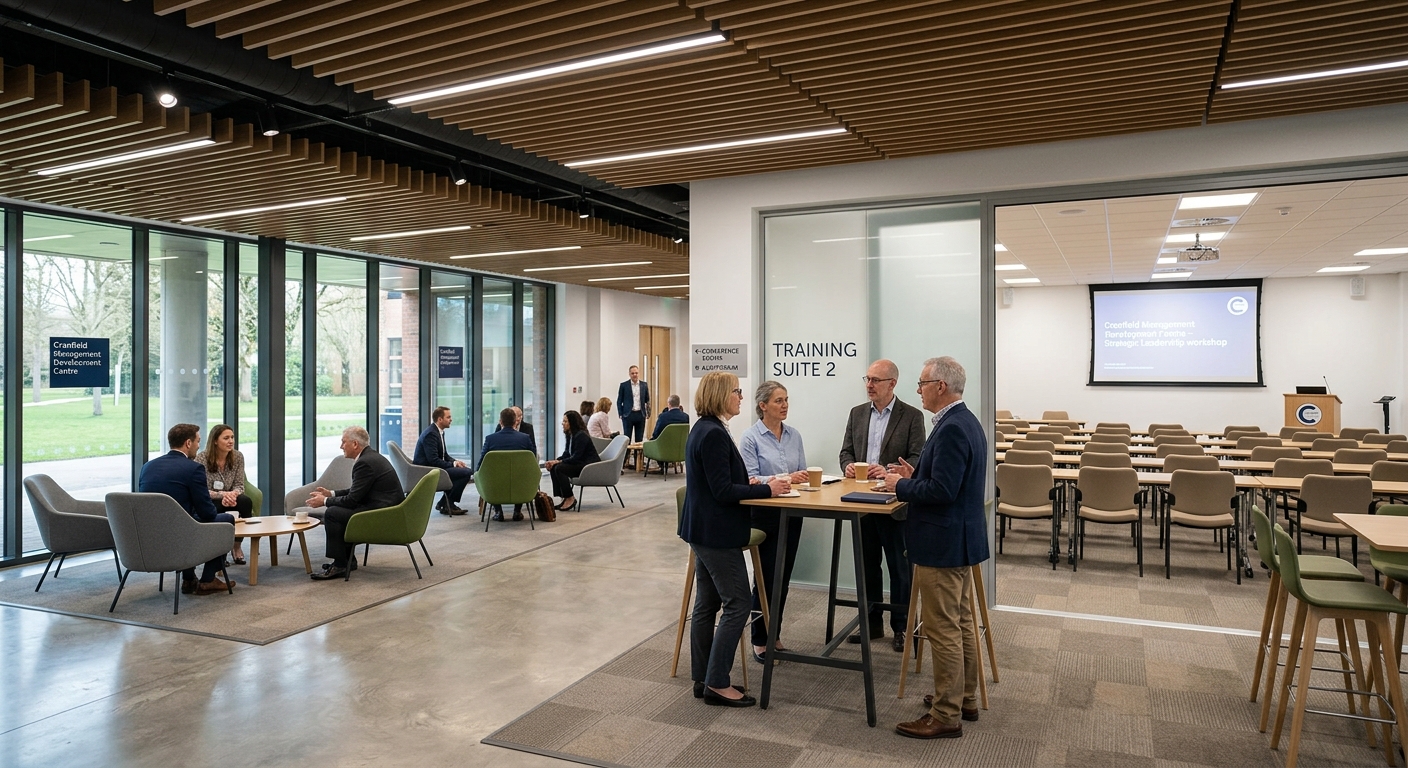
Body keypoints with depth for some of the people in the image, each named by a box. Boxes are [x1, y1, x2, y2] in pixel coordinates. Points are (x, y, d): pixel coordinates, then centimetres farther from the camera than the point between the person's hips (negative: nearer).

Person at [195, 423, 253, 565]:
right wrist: (222, 494, -32)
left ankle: (237, 545, -13)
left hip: (228, 500, 3)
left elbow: (239, 486, -3)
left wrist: (232, 494, -28)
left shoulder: (238, 457, -3)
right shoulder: (202, 458, -14)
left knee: (246, 501, -30)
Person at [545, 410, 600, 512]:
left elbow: (576, 458, -22)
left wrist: (558, 461, -19)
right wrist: (554, 461, -5)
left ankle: (570, 499, -13)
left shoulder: (581, 436, -18)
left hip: (590, 466, -9)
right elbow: (567, 454, 12)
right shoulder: (570, 435, 9)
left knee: (560, 468, -24)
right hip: (579, 464, 9)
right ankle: (563, 498, -7)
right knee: (553, 468, -7)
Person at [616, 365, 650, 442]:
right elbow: (619, 401, 3)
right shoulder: (624, 385, 0)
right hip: (628, 415, -2)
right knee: (627, 438, 0)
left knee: (639, 439, 7)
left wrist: (648, 412, 0)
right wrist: (620, 414, -4)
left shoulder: (644, 385, 6)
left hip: (640, 415, 2)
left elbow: (647, 400, 11)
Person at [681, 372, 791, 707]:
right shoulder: (714, 434, -20)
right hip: (717, 534, -10)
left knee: (707, 603, 14)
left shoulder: (704, 430, 11)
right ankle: (717, 683, 4)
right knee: (738, 604, -3)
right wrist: (767, 489, -16)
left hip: (703, 530, 10)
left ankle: (703, 679, 22)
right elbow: (723, 491, -22)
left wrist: (752, 483, 8)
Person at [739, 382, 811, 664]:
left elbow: (802, 473, 8)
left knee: (783, 577, 12)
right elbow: (750, 479, -17)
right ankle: (760, 641, 17)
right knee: (767, 577, 2)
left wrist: (802, 479, -15)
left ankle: (775, 635, 27)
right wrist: (783, 479, -29)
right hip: (765, 515, -5)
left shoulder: (794, 436, 7)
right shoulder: (751, 438, -10)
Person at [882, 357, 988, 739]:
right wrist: (915, 475, 10)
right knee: (962, 623, 19)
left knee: (943, 630, -1)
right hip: (960, 538, 11)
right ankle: (965, 698, 32)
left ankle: (946, 716, 8)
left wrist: (900, 486, -13)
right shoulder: (965, 421, 11)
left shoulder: (952, 429, -22)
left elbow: (942, 491, -26)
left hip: (943, 543, -11)